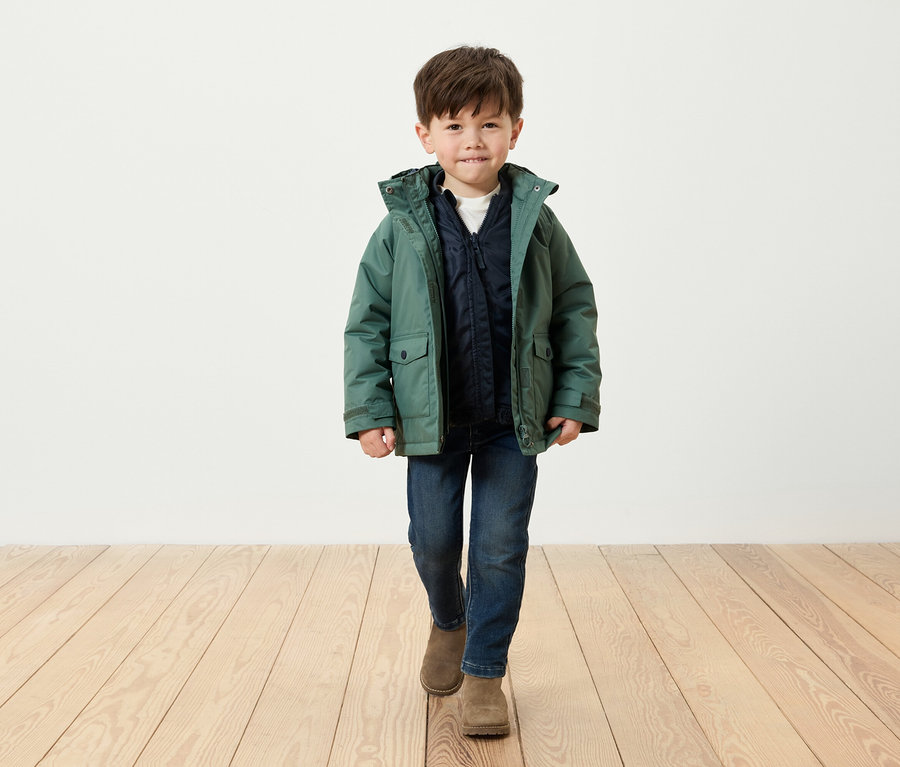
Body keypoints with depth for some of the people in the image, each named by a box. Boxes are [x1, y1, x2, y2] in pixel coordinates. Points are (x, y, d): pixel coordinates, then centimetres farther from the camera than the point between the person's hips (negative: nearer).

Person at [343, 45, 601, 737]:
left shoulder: (536, 221, -3)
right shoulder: (403, 225, -5)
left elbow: (577, 310, 3)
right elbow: (367, 320, -1)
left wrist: (575, 398, -2)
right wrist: (369, 410, -7)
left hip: (515, 420, 0)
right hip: (431, 418, 0)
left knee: (501, 548, 4)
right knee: (433, 541, 11)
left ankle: (485, 671, 22)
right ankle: (449, 622, 43)